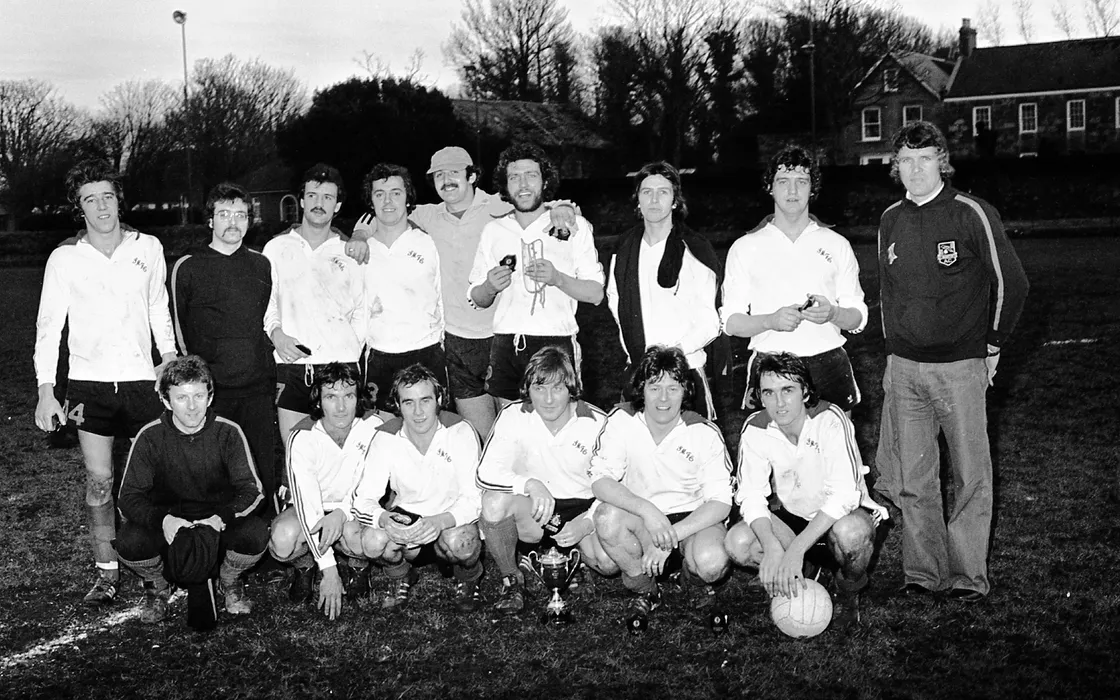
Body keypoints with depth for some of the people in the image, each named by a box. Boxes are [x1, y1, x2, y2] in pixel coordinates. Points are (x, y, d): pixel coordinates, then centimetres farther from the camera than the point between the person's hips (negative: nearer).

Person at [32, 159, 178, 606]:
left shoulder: (148, 248, 3)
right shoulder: (64, 259, 0)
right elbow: (49, 325, 0)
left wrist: (170, 355, 5)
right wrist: (45, 390, -6)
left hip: (140, 379, 1)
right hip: (89, 382, 0)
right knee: (98, 480, 3)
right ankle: (106, 574, 12)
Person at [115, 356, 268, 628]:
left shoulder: (228, 432, -10)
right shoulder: (150, 437, -10)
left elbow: (251, 489, -13)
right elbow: (128, 497, -13)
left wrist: (221, 518, -33)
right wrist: (162, 519, -34)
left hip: (218, 524, 0)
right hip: (167, 523, 0)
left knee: (256, 533, -31)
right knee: (129, 542, -31)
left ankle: (230, 581, 6)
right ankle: (157, 586, 6)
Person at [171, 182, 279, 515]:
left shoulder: (261, 265, 12)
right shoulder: (187, 268, 3)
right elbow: (180, 331, 8)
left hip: (258, 388, 2)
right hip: (210, 389, -2)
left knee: (266, 472, 2)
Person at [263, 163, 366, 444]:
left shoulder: (349, 253, 11)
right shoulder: (277, 248, 12)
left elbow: (361, 311, 13)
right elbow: (265, 301, 12)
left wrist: (351, 352, 2)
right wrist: (276, 333, -7)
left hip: (340, 366, 0)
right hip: (291, 365, 0)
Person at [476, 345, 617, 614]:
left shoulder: (596, 423, -10)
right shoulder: (514, 416, -10)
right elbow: (485, 473, -19)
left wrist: (585, 524, -21)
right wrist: (530, 484, -36)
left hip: (583, 508, 0)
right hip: (532, 510, 0)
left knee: (610, 562, -27)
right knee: (495, 501, -32)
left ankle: (576, 550, 13)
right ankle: (511, 580, -6)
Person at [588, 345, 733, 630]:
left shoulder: (704, 433, -14)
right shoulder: (621, 421, -12)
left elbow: (721, 502, -15)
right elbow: (600, 480, -18)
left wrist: (671, 536, -28)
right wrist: (647, 510, -35)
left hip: (693, 516, -1)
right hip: (640, 517, 1)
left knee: (712, 562, -33)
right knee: (607, 516, -32)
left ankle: (694, 576, 9)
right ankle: (645, 590, -4)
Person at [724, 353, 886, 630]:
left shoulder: (829, 420, -26)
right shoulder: (755, 429, -13)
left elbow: (843, 495, -32)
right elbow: (751, 496, -15)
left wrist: (795, 549, -39)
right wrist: (772, 546, -35)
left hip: (843, 513, -3)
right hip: (793, 518, 3)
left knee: (850, 532, -39)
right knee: (737, 542, -23)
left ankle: (848, 595, -5)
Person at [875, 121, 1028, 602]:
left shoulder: (971, 214, -6)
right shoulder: (890, 221, 9)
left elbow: (1011, 283, -1)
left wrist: (992, 348, 1)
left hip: (960, 367, -4)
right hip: (903, 369, 4)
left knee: (970, 477, 1)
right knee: (910, 478, 6)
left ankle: (969, 577, 11)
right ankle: (924, 572, 17)